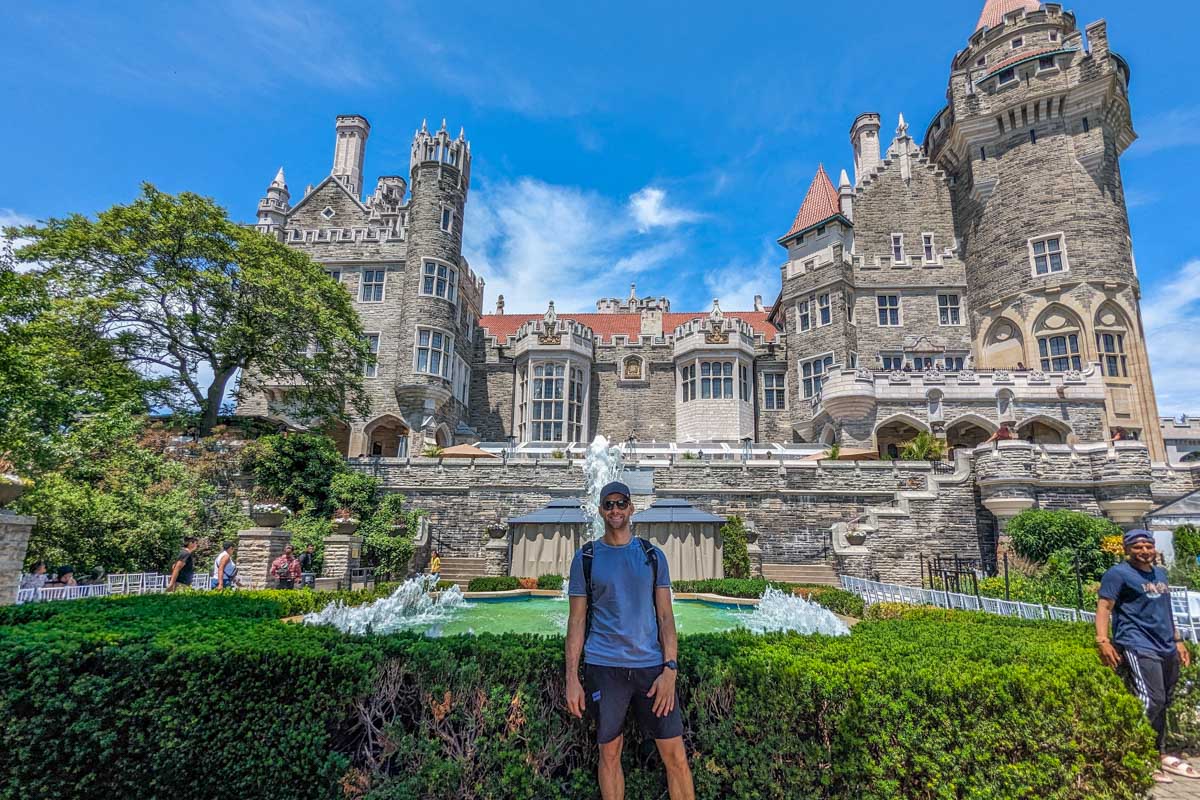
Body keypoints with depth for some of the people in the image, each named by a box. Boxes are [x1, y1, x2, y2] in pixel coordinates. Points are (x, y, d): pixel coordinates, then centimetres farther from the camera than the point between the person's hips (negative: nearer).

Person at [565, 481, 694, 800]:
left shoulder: (653, 555, 7)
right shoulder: (586, 557, 4)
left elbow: (665, 616, 4)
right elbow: (577, 621, 4)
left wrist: (670, 669, -7)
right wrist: (572, 679, -1)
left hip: (651, 665, 1)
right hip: (604, 666, 0)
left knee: (675, 754, 2)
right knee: (609, 752, 9)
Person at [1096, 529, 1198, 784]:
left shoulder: (1160, 573, 18)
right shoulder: (1119, 574, -7)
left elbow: (1165, 611, 27)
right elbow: (1104, 607, -14)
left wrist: (1177, 641, 23)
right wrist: (1102, 641, -24)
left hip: (1166, 648, 8)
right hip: (1138, 648, -8)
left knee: (1162, 703, 13)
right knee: (1150, 702, -13)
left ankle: (1160, 754, 24)